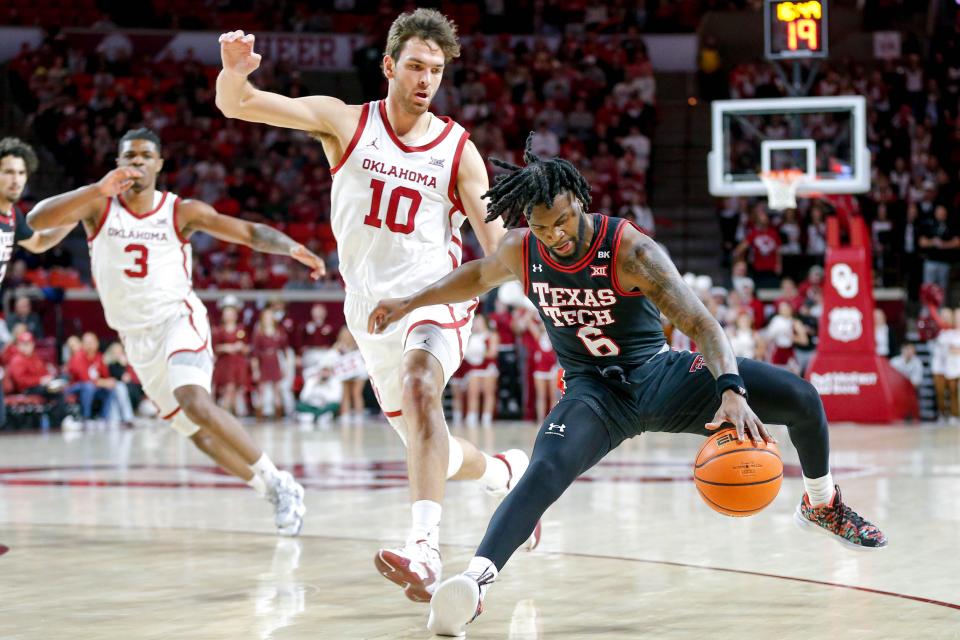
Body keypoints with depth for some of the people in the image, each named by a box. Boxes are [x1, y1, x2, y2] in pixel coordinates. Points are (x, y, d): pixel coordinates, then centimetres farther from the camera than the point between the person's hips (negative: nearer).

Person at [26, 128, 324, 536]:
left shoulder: (182, 212, -3)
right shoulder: (98, 205, -2)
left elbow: (249, 232, -3)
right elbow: (37, 220, -18)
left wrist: (291, 247, -19)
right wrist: (98, 189, -31)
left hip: (178, 319, -3)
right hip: (135, 337, 3)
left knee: (196, 403, -29)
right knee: (198, 433, 4)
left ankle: (278, 483, -19)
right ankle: (277, 496, 17)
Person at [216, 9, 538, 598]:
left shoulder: (459, 150, -1)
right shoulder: (345, 122, 0)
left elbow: (498, 245, -2)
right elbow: (237, 106, -9)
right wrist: (235, 71, -33)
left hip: (435, 292, -3)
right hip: (370, 303, 3)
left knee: (418, 387, -34)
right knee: (427, 445, 14)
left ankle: (425, 549, -46)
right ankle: (507, 471, 48)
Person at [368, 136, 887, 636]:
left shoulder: (631, 251, -23)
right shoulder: (520, 253, -9)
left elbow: (700, 323, -32)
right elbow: (478, 276, 18)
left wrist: (733, 392, -48)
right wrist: (410, 303, 19)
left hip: (659, 375, -1)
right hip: (594, 393, 1)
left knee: (801, 398, -13)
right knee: (544, 474, -32)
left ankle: (821, 505, 17)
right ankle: (472, 581, -47)